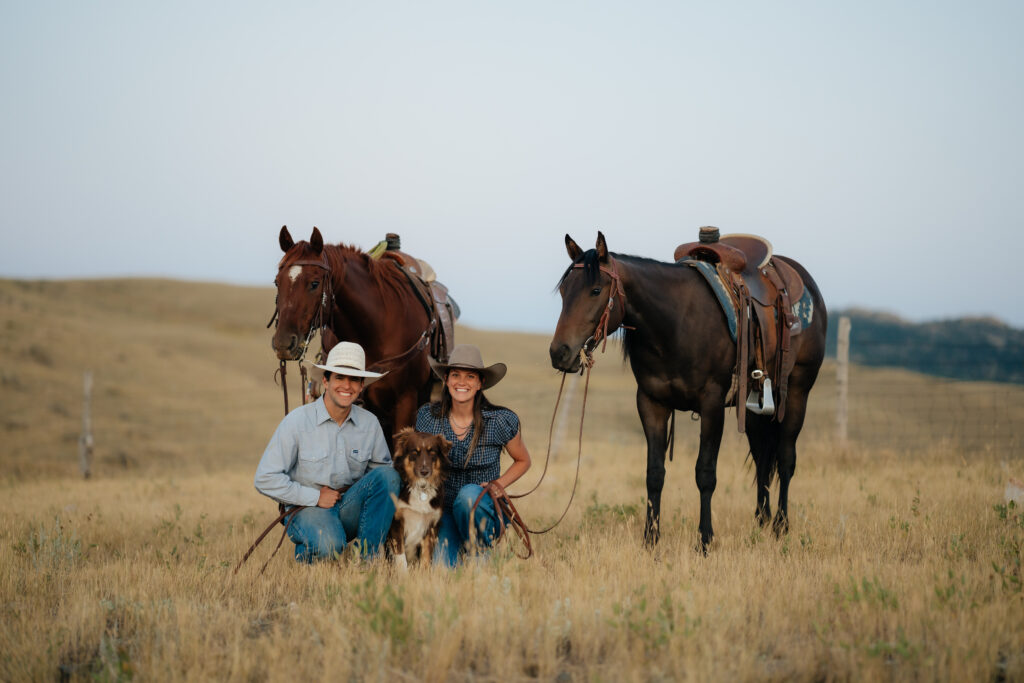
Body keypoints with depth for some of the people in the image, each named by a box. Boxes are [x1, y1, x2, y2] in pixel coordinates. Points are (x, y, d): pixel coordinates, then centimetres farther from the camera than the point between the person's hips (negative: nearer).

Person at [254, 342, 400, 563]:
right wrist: (315, 497, -13)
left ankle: (367, 559, -17)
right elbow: (265, 479, -10)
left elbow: (383, 468, 13)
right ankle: (305, 553, 0)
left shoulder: (369, 423, 2)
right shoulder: (297, 421, -9)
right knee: (329, 544, -37)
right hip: (307, 508, -5)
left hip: (350, 510, 5)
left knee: (388, 475, -21)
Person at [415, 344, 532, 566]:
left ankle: (480, 554, -11)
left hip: (484, 512, -1)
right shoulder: (427, 416, -3)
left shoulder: (500, 421, -8)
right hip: (443, 511, 1)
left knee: (469, 494, -36)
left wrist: (498, 485, -9)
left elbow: (523, 460, 9)